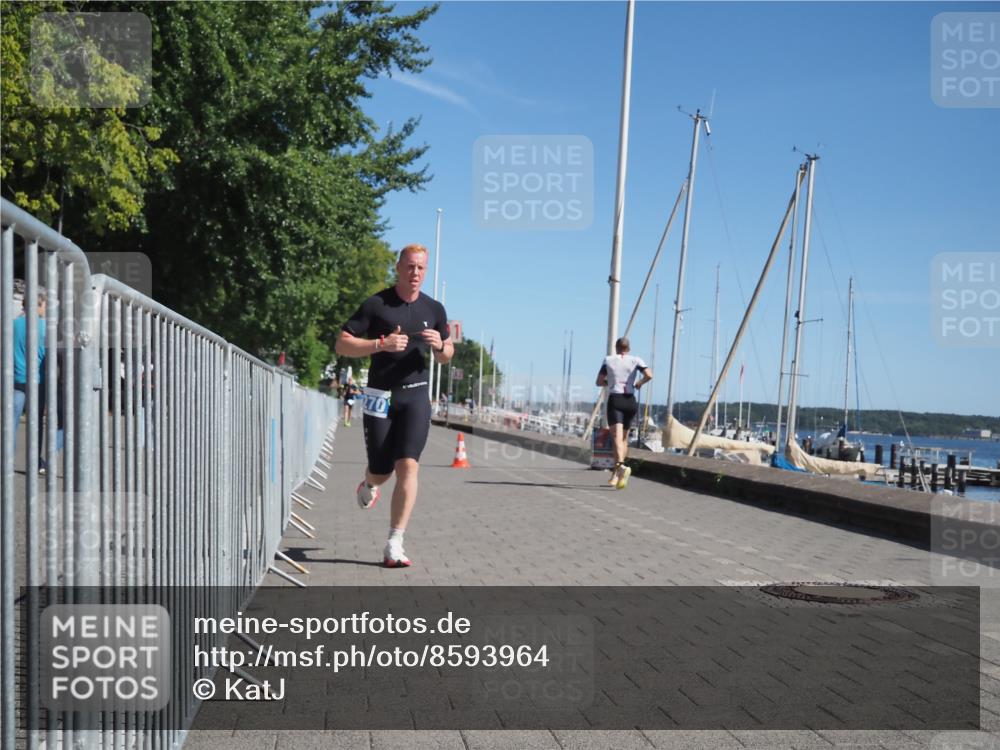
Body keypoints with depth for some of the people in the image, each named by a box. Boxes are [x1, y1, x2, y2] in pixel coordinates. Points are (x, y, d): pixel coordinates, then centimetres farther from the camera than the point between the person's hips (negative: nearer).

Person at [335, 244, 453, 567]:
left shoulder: (434, 309, 7)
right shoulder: (376, 304, -5)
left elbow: (446, 356, 18)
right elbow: (342, 345, -7)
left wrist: (440, 346, -6)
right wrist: (382, 344, -20)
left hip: (416, 395, 2)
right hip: (380, 397, -2)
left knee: (408, 466, -14)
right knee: (381, 472, 5)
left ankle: (394, 546, -10)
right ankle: (370, 485, 46)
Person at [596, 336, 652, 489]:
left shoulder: (608, 360, 4)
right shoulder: (635, 360, 5)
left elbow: (599, 382, 6)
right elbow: (649, 375, -11)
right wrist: (639, 383, 8)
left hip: (614, 400, -2)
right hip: (630, 401, 3)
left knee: (617, 437, -16)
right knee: (624, 438, 17)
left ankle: (622, 466, -43)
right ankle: (615, 475, 21)